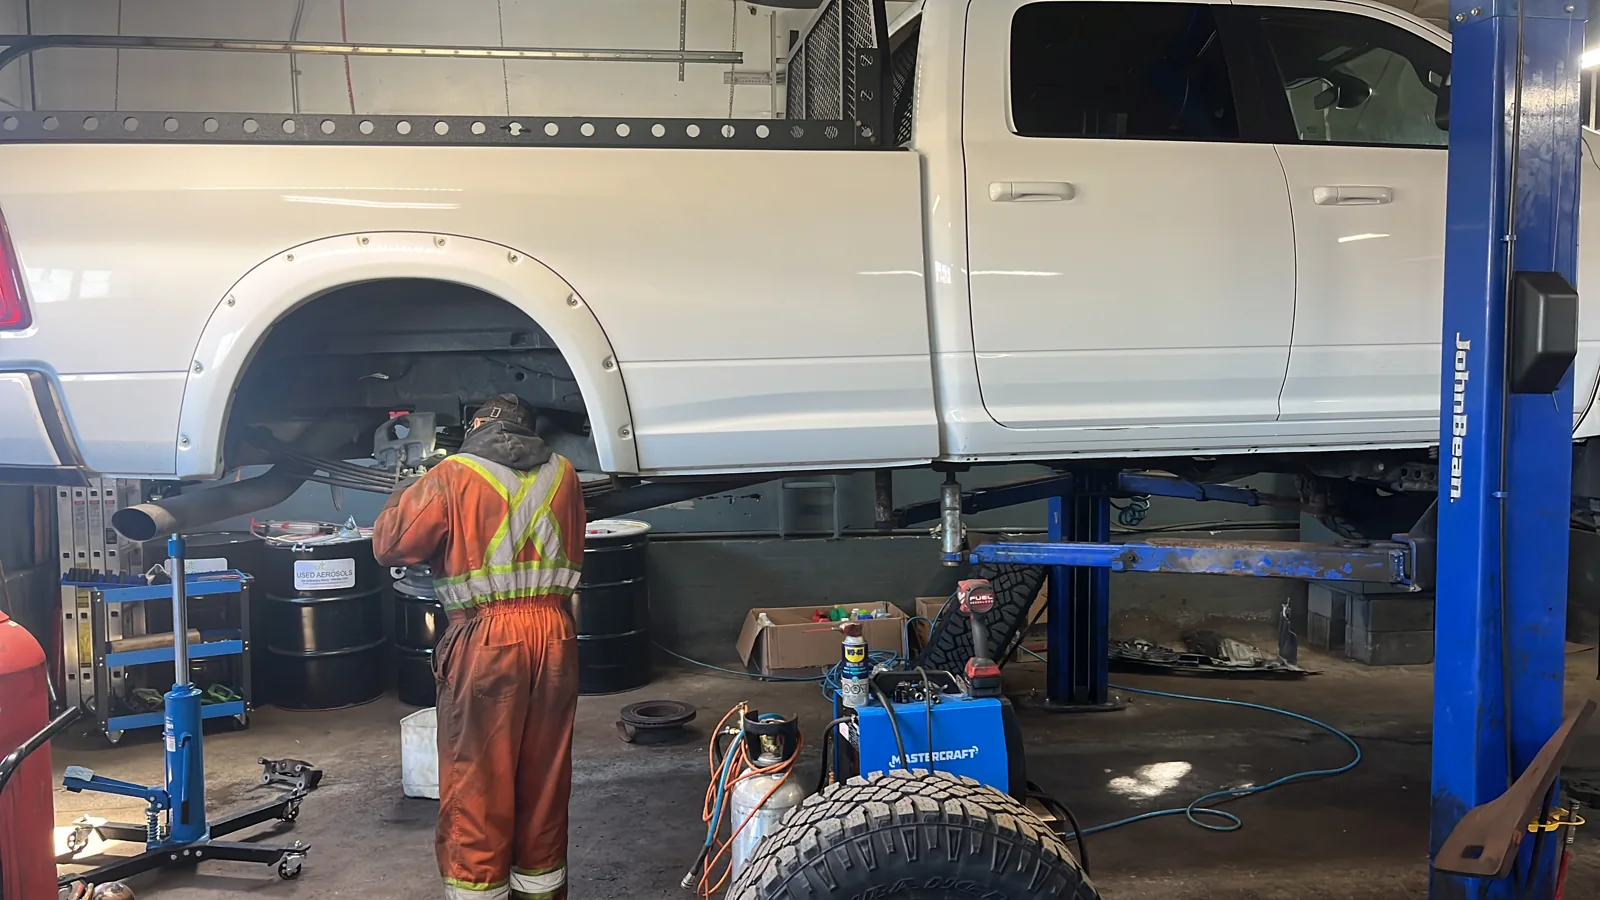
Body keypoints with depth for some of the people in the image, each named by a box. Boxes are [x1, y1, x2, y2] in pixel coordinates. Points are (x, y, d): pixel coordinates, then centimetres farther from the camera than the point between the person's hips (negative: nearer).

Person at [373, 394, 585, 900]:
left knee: (476, 783, 5)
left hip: (486, 638, -4)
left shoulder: (453, 475, -2)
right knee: (545, 780, 15)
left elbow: (389, 545, -2)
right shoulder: (562, 475, 10)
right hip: (554, 634, 4)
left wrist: (412, 491, 14)